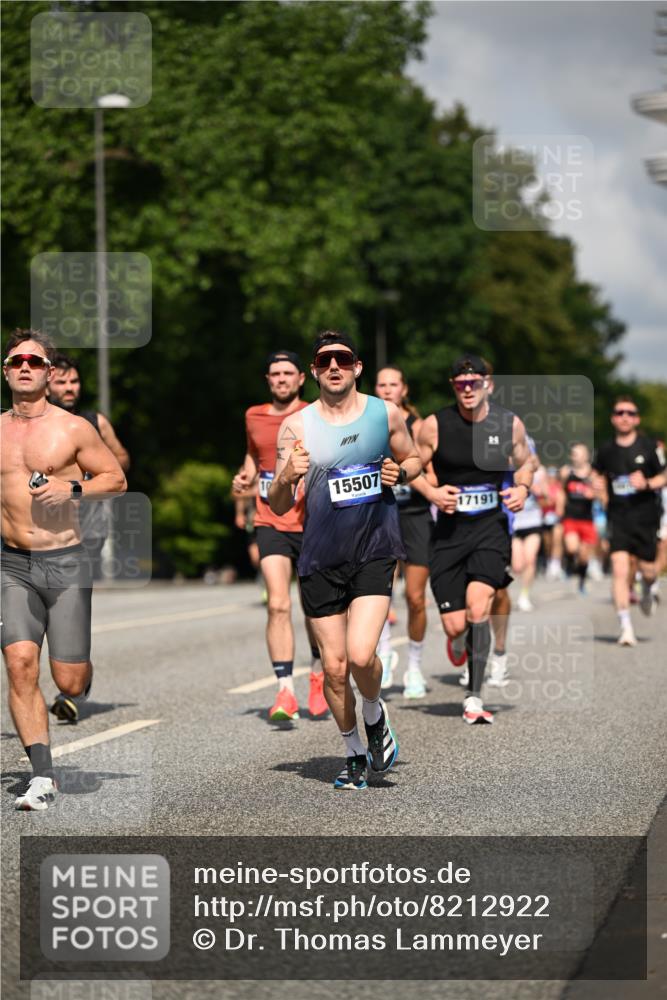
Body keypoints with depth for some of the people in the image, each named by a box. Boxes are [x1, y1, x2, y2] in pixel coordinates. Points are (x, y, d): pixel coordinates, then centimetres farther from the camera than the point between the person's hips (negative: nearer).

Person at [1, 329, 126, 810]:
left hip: (65, 563, -2)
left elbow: (117, 478, 2)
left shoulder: (73, 428, -2)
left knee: (70, 680, -1)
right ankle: (42, 775, -9)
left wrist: (72, 489, -14)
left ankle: (90, 678, 38)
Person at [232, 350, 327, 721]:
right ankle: (286, 691, -17)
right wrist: (246, 476, 10)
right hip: (271, 524, 1)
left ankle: (318, 675, 34)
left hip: (312, 524, -1)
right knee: (278, 605, -14)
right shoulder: (254, 417, 10)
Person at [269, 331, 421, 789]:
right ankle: (355, 755, 25)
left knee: (361, 655, -18)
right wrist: (286, 479, -22)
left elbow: (414, 458, 19)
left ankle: (375, 716, 15)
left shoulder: (386, 413, 2)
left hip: (376, 551, -1)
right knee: (334, 667, 3)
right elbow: (278, 507, 0)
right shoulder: (296, 426, -1)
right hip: (321, 560, 1)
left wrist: (400, 473, -4)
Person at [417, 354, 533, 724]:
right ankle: (461, 643, 40)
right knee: (455, 626, -2)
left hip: (491, 528, 0)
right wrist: (431, 492, -15)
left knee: (477, 608, -22)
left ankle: (474, 698, -12)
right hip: (449, 531, 0)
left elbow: (524, 462, 18)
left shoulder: (509, 424, 0)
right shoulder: (436, 425, -6)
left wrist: (523, 488, -3)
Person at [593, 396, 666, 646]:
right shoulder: (606, 450, 3)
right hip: (618, 517, 1)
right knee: (620, 569, -12)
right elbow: (599, 473, 23)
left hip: (645, 516, -1)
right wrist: (600, 488, 4)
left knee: (647, 569, 5)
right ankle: (626, 627, -10)